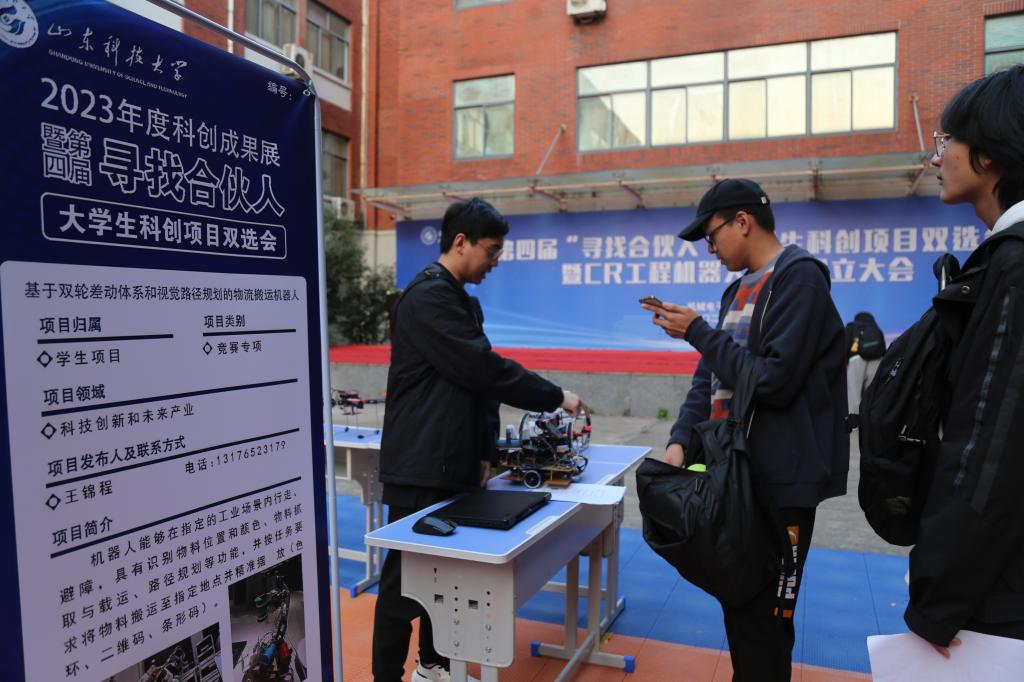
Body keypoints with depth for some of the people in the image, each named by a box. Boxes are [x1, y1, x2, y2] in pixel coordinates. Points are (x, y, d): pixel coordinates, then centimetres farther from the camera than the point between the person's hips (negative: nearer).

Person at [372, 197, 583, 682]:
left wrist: (485, 451, 10)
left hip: (452, 465, 9)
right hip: (420, 469, -9)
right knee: (405, 581, 1)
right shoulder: (428, 296, -16)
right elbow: (484, 370, -21)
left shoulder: (465, 301, 14)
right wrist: (555, 397, -11)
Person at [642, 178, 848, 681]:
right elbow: (709, 377, 13)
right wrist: (680, 439, -2)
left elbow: (774, 380, -21)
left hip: (780, 480, -9)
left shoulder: (799, 277, -11)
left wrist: (697, 332, -13)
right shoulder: (739, 289, 15)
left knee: (764, 617, 3)